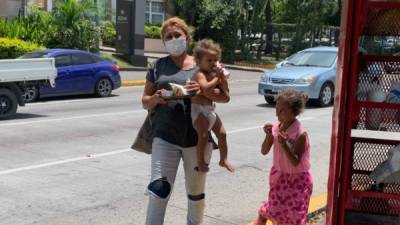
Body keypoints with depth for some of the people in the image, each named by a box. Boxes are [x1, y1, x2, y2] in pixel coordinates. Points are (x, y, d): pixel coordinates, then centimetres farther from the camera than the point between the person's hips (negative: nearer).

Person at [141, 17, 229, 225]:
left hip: (197, 138, 1)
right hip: (165, 138, 0)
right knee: (158, 190, -10)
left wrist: (203, 89, -20)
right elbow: (145, 102, 9)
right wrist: (156, 99, -15)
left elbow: (224, 96, 0)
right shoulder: (157, 66, 7)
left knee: (196, 192, 14)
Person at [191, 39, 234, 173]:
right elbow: (206, 88, -35)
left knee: (222, 133, 9)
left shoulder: (214, 74, 10)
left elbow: (225, 91, 8)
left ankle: (223, 159, 23)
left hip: (211, 110, 8)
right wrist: (217, 78, -21)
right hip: (199, 109, -8)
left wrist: (222, 76, -5)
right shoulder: (200, 74, -15)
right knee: (203, 135, -19)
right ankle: (200, 162, -9)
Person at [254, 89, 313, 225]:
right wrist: (269, 136, -19)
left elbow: (296, 162, -23)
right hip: (279, 177, 6)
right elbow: (264, 152, -1)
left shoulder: (300, 133, -22)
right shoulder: (275, 127, -5)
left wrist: (284, 144, -35)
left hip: (297, 180, -5)